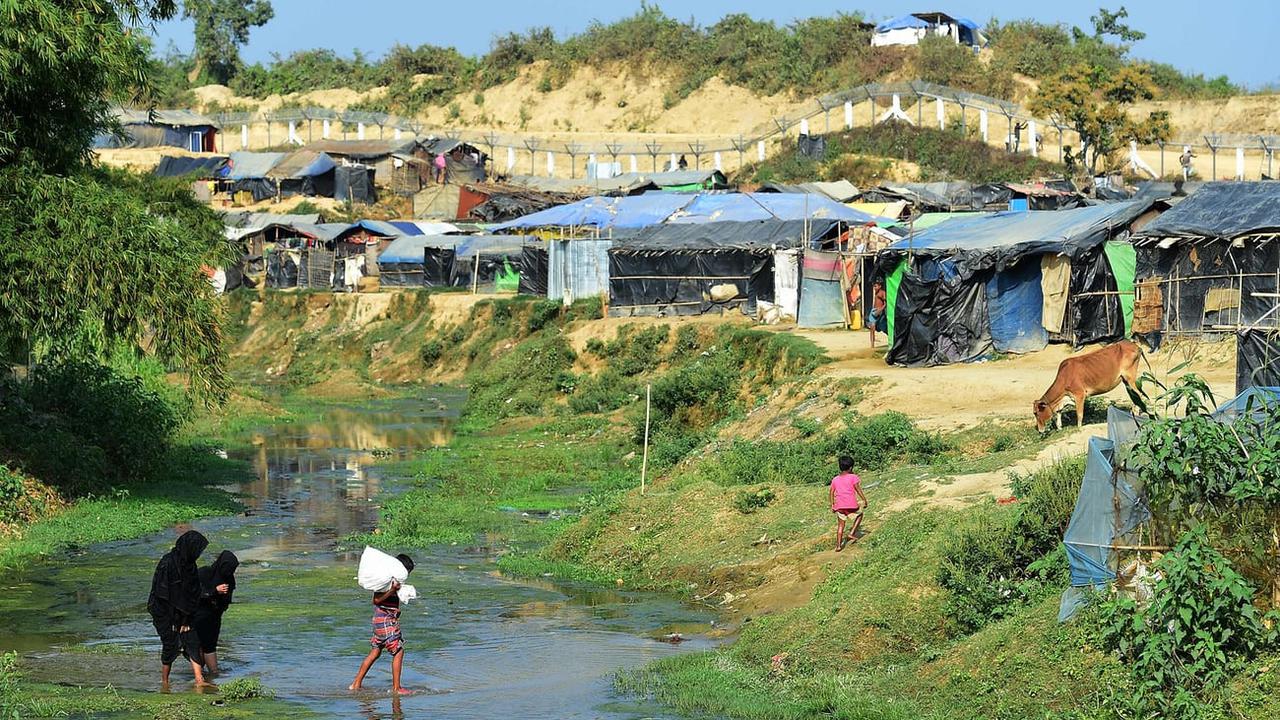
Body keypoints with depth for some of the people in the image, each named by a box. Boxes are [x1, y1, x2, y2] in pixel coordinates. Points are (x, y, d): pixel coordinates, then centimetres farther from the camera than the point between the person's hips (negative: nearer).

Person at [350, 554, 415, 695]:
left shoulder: (393, 580, 12)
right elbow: (377, 599, -22)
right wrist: (393, 589, -30)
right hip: (385, 619, -10)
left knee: (375, 652, 15)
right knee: (398, 651, -6)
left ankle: (356, 684, 19)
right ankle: (396, 688, -2)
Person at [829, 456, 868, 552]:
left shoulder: (835, 479, 10)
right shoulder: (853, 477, -3)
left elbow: (832, 493, 12)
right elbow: (858, 490, -8)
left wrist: (832, 505, 20)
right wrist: (864, 500, 0)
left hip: (839, 505, 4)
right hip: (851, 505, -4)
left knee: (840, 525, 11)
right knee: (859, 515, 25)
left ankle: (838, 545, 5)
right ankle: (852, 533, 12)